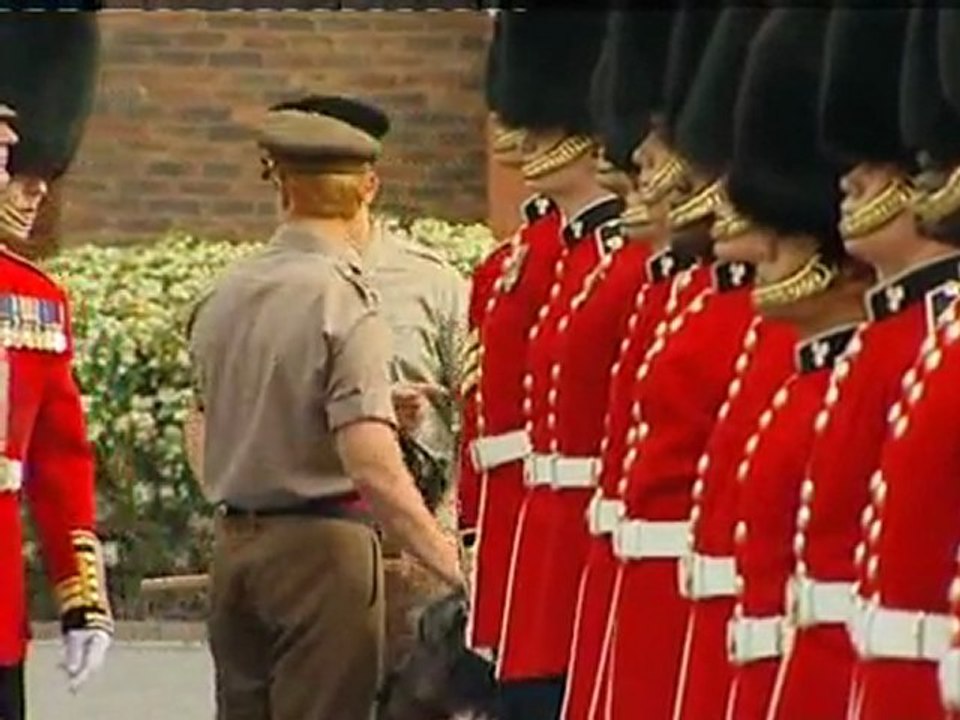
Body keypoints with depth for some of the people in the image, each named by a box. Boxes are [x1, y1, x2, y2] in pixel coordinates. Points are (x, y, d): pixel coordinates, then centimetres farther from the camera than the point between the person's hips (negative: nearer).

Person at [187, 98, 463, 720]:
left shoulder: (224, 297, 6)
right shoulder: (345, 301, -16)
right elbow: (372, 465, -23)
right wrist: (451, 563, -18)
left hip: (235, 548, 7)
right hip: (323, 548, -7)